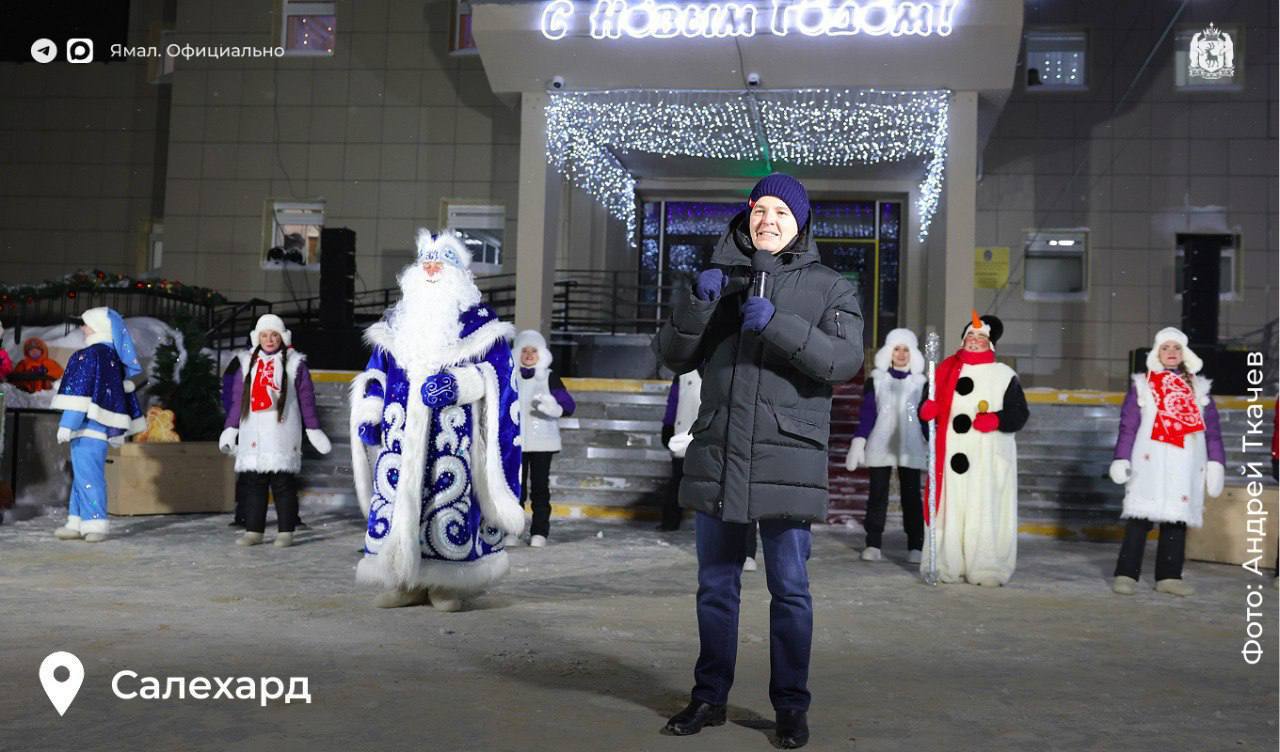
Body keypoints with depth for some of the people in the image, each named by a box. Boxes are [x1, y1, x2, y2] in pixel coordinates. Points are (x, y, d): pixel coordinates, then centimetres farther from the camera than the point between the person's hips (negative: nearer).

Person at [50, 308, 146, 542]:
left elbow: (79, 393, -16)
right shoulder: (114, 357, 14)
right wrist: (119, 429, 22)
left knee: (88, 473, -6)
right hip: (102, 425, 9)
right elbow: (124, 393, 18)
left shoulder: (89, 355, -12)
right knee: (84, 473, 13)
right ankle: (79, 523, 17)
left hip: (88, 424, -9)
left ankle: (96, 524, -4)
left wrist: (66, 425, -16)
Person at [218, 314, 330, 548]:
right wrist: (230, 429, 12)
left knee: (283, 483, -2)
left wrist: (313, 430, 4)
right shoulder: (247, 363, 13)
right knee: (253, 483, 2)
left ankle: (285, 531, 4)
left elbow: (306, 399, 4)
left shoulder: (294, 363, 4)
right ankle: (253, 530, 7)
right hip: (253, 434, 3)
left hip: (283, 434, -3)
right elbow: (237, 399, 15)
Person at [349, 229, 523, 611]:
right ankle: (406, 580, 10)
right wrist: (369, 414, 6)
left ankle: (448, 582, 3)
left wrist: (457, 383, -22)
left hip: (452, 434, -4)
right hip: (403, 433, 4)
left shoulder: (478, 320, 4)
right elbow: (376, 373, 18)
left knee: (450, 495, -7)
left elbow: (493, 370, -5)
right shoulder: (397, 320, 18)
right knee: (396, 493, 1)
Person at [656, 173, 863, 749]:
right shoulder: (721, 277, 13)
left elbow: (845, 359, -10)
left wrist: (777, 324, -21)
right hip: (716, 457, 3)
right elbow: (675, 356, 6)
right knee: (715, 586, 12)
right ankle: (709, 697, 25)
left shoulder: (828, 286, 6)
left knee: (789, 589, 3)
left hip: (786, 459, -3)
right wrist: (697, 302, -11)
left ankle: (790, 706, 16)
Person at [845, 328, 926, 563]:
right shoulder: (876, 380, 8)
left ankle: (915, 547, 3)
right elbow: (866, 415, 5)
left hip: (910, 449, 0)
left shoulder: (920, 383, 10)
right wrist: (858, 443, -3)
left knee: (911, 496, -1)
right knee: (878, 495, 0)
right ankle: (873, 545, 5)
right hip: (880, 447, 0)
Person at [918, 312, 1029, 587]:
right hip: (951, 453, 2)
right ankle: (946, 567, 9)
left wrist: (996, 420, -16)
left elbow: (1019, 413, 2)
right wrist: (927, 409, -6)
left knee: (985, 511, -6)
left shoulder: (1004, 375, 8)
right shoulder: (946, 371, 15)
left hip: (988, 457, -2)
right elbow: (930, 407, 17)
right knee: (949, 509, 2)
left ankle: (986, 569, -1)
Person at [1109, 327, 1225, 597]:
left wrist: (1216, 462, 3)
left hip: (1186, 466, 3)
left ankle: (1169, 576, 10)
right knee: (1141, 517, -8)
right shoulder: (1142, 385, 8)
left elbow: (1211, 427, 12)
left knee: (1177, 518, 3)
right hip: (1150, 463, -3)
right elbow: (1128, 425, 4)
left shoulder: (1198, 387, 16)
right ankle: (1126, 574, -5)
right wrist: (1121, 459, -5)